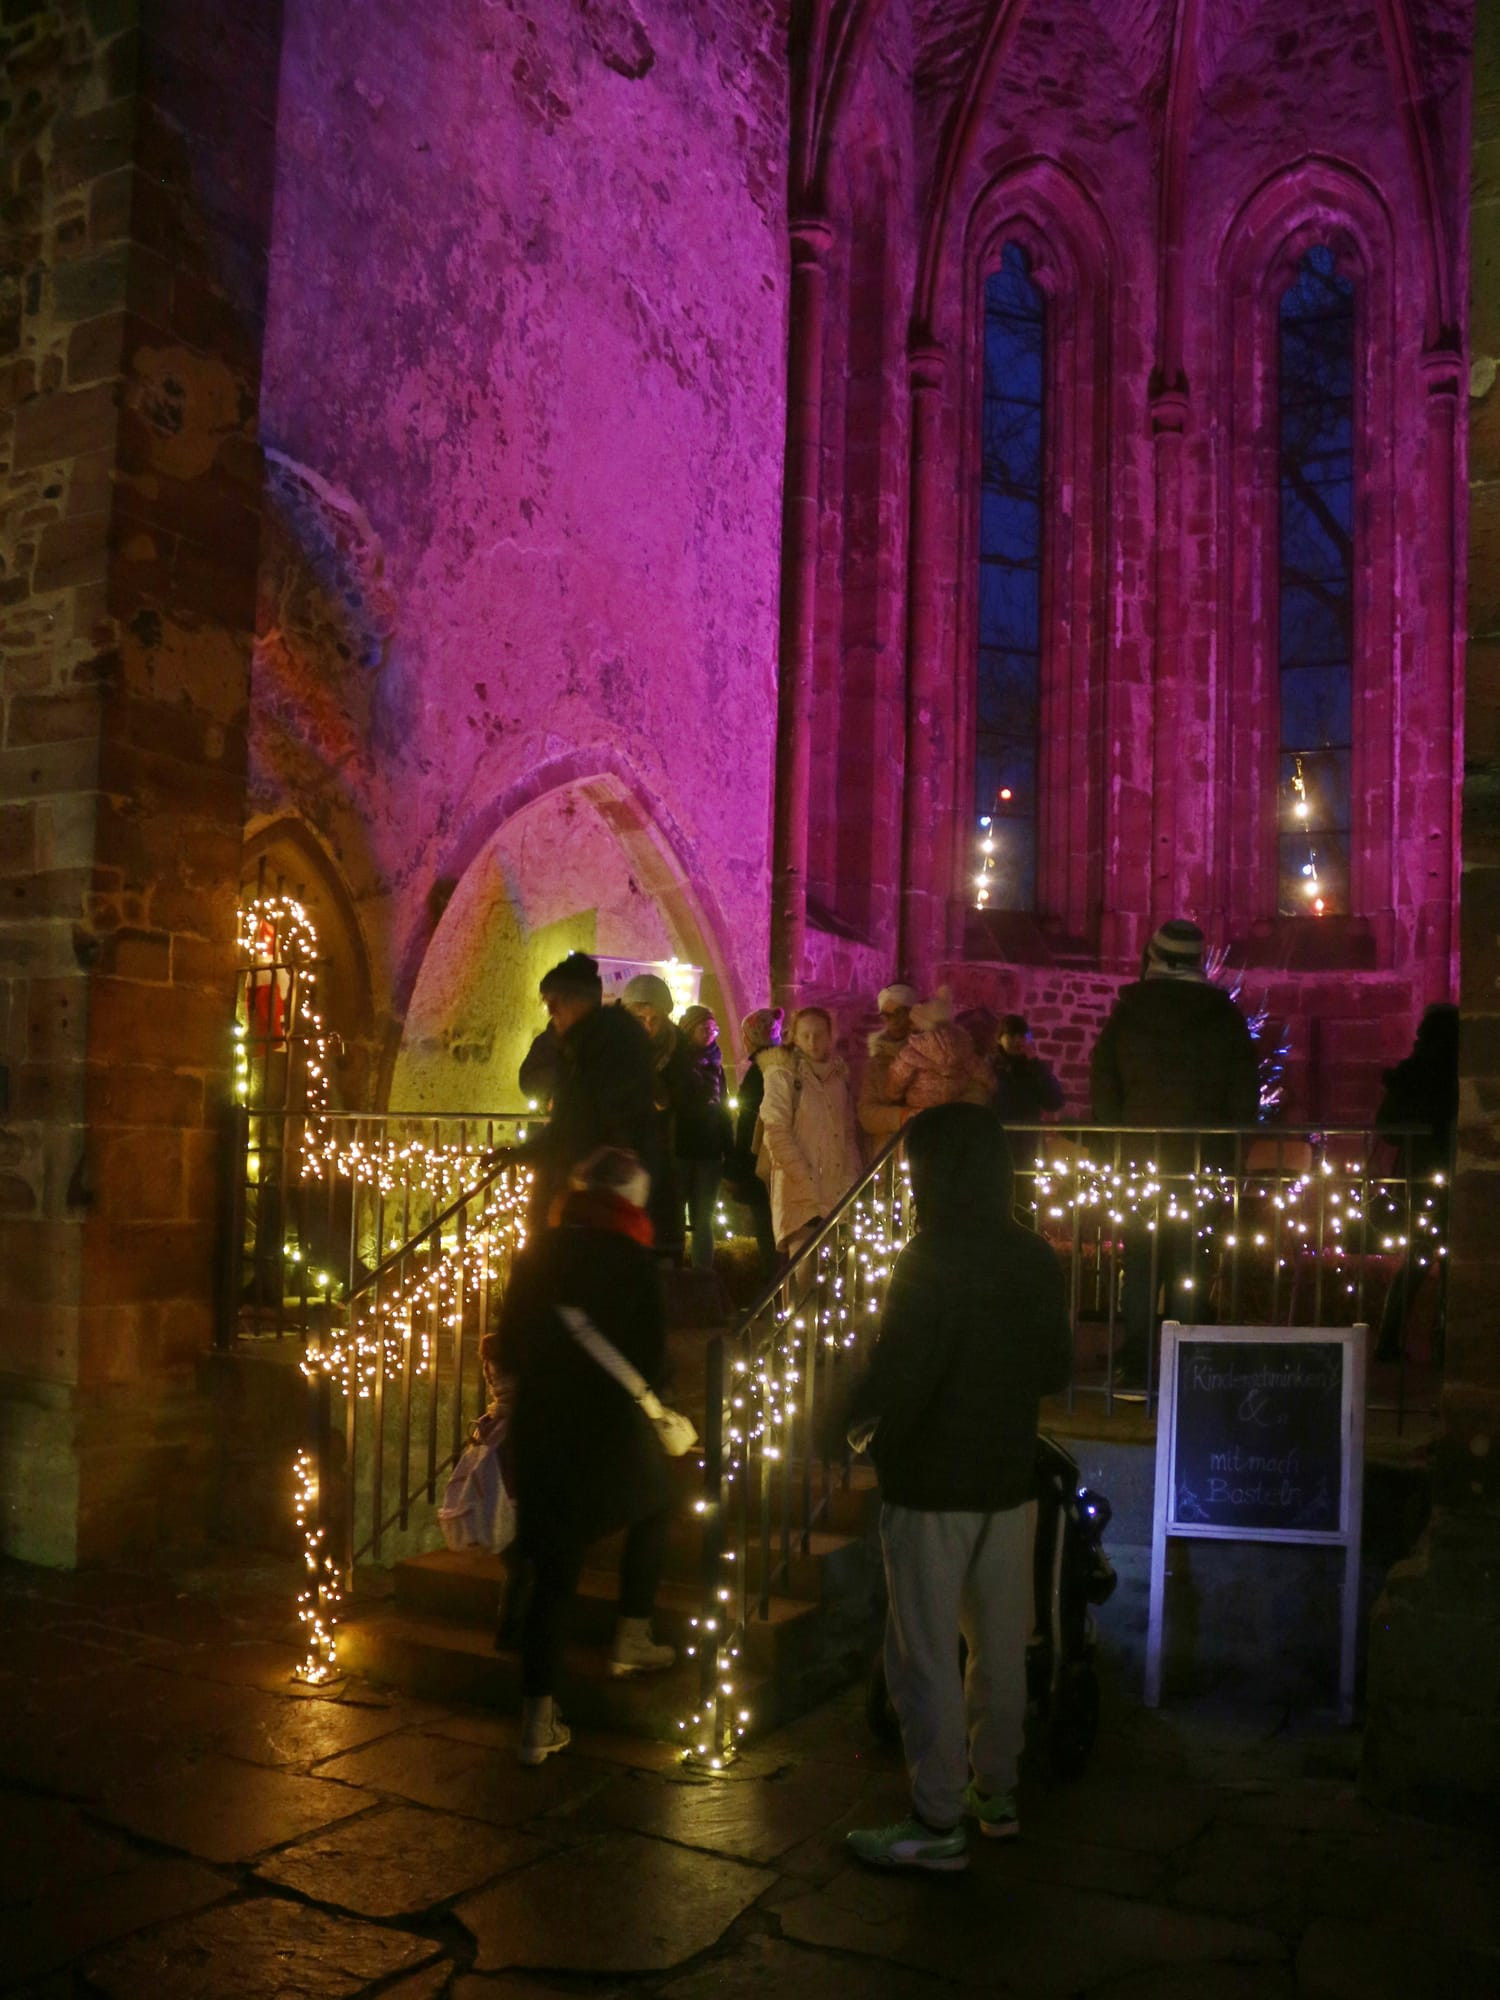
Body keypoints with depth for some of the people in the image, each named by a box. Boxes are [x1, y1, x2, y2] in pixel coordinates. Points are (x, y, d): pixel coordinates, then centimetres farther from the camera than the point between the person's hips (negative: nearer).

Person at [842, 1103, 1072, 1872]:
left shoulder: (929, 1260, -20)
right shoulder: (1038, 1259, 1)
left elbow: (896, 1375, -22)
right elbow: (1054, 1368, 10)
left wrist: (858, 1421, -3)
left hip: (931, 1485, -7)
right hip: (1010, 1477, 7)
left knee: (926, 1656, 4)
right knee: (1001, 1644, 17)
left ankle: (938, 1822, 12)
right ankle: (995, 1794, 31)